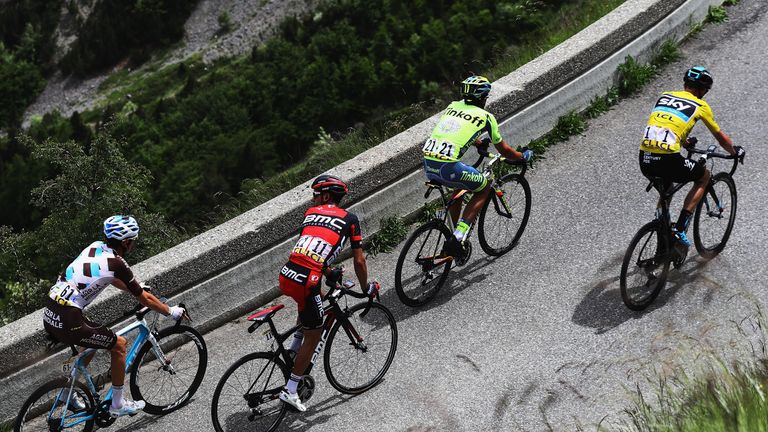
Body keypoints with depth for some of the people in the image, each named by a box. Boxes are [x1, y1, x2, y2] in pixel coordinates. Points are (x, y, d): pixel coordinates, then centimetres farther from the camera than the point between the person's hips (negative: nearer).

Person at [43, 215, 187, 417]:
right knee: (119, 344, 9)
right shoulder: (117, 263, -10)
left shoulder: (95, 247, 12)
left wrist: (135, 288, 45)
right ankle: (118, 404, 18)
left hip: (49, 315, 8)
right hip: (68, 321, -8)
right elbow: (145, 299, -1)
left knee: (94, 343, 31)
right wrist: (171, 312, 13)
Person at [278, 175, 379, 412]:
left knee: (317, 298, 35)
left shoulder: (310, 213, 19)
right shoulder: (349, 219, 7)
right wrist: (366, 288, 20)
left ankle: (294, 347, 31)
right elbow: (359, 261, 6)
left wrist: (329, 272, 37)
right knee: (313, 336, 12)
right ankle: (290, 390, 16)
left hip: (285, 276, 5)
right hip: (305, 283, -5)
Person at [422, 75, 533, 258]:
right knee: (484, 188, 16)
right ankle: (458, 237, 3)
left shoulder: (453, 106, 22)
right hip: (448, 167, -7)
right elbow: (504, 150, 16)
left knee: (458, 188, 33)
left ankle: (456, 235, 34)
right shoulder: (485, 117, 7)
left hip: (427, 164, 7)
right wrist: (523, 156, 35)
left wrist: (480, 144, 58)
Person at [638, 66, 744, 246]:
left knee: (665, 189, 35)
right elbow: (720, 136, 22)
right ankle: (679, 229, 11)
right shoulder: (700, 106, 10)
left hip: (644, 160, 5)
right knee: (704, 176, 22)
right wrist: (735, 151, 42)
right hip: (667, 160, -5)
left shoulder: (664, 96, 23)